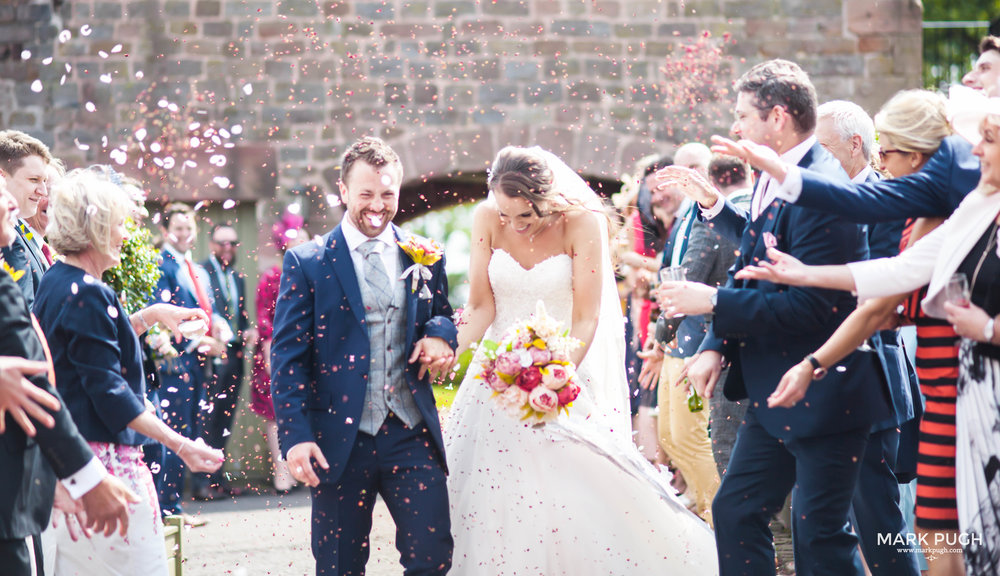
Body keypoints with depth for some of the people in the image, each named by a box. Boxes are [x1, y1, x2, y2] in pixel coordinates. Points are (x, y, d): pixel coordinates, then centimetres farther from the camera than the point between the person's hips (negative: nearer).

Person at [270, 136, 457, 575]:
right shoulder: (306, 263, 0)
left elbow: (443, 317, 22)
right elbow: (287, 356, -2)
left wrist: (440, 334, -4)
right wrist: (296, 435, -12)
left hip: (412, 436, 2)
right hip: (340, 438, -2)